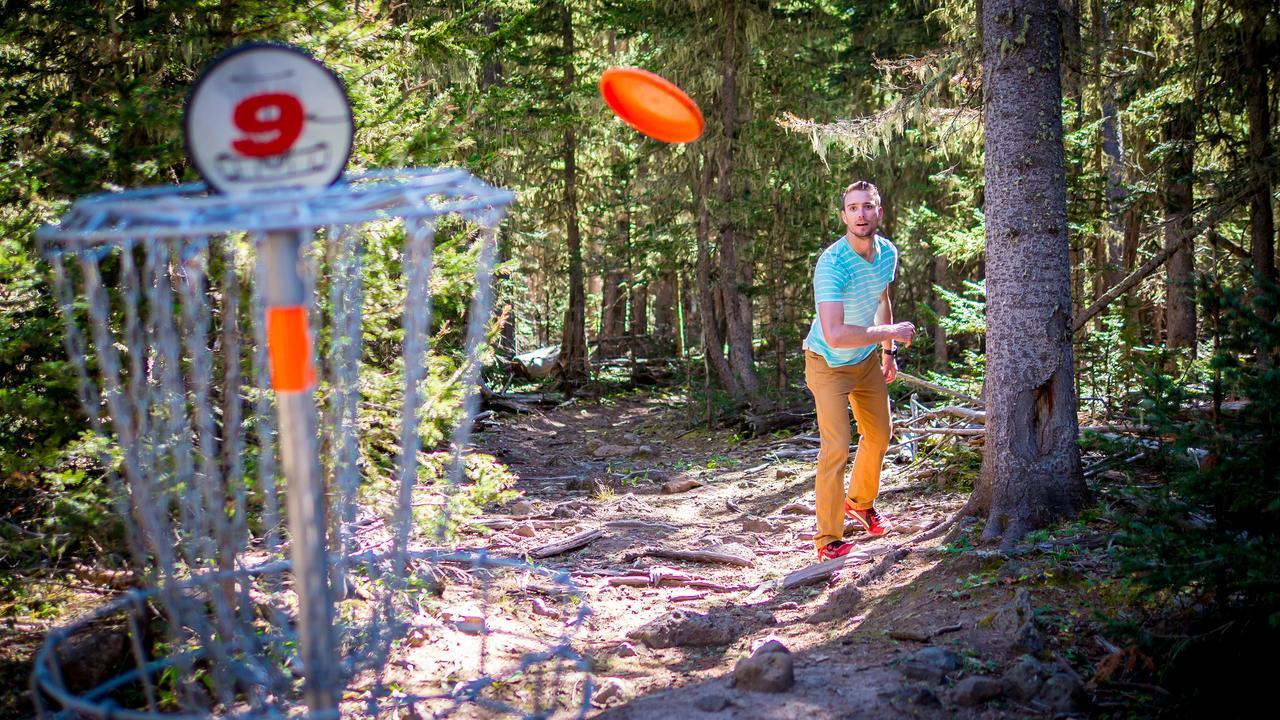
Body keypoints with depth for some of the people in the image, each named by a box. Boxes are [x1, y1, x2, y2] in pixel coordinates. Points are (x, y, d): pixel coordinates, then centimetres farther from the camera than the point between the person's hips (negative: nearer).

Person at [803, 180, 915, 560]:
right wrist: (892, 333, -34)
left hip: (867, 361, 7)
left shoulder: (887, 252, -8)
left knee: (879, 437, 20)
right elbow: (835, 335, -42)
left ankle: (861, 503, 46)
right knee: (836, 448, -15)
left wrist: (888, 352, 18)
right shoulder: (832, 264, -33)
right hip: (828, 363, -7)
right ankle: (828, 540, -3)